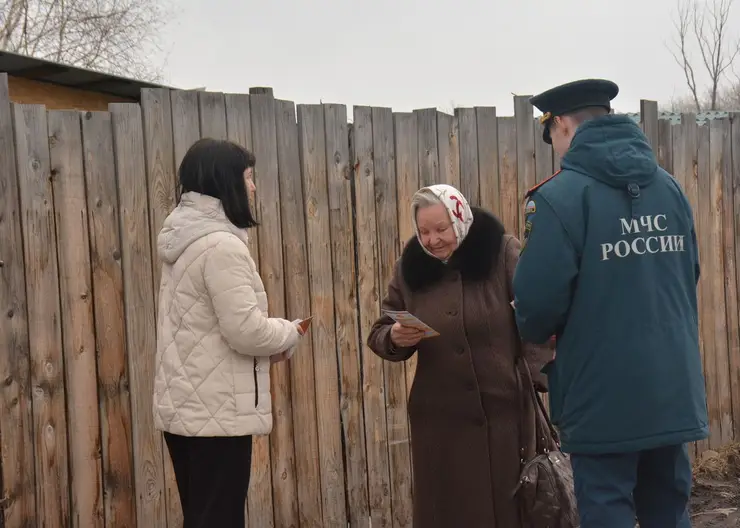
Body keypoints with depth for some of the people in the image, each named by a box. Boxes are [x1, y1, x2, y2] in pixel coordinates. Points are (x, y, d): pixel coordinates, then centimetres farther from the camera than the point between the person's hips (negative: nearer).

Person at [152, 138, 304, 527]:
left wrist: (272, 340, 9)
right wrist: (290, 333, -3)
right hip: (215, 412, -10)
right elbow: (244, 330, -22)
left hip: (184, 406, 10)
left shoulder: (186, 239, 13)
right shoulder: (220, 244, -18)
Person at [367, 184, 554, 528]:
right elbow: (378, 334, 10)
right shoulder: (409, 268, 5)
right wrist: (395, 338, -13)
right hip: (440, 417, 3)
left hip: (504, 410, -2)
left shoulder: (502, 252, -4)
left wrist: (539, 377, -17)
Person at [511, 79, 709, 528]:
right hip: (674, 387, 6)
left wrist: (535, 334, 6)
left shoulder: (560, 197, -13)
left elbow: (539, 299, -16)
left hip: (604, 396, -6)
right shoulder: (670, 187, 9)